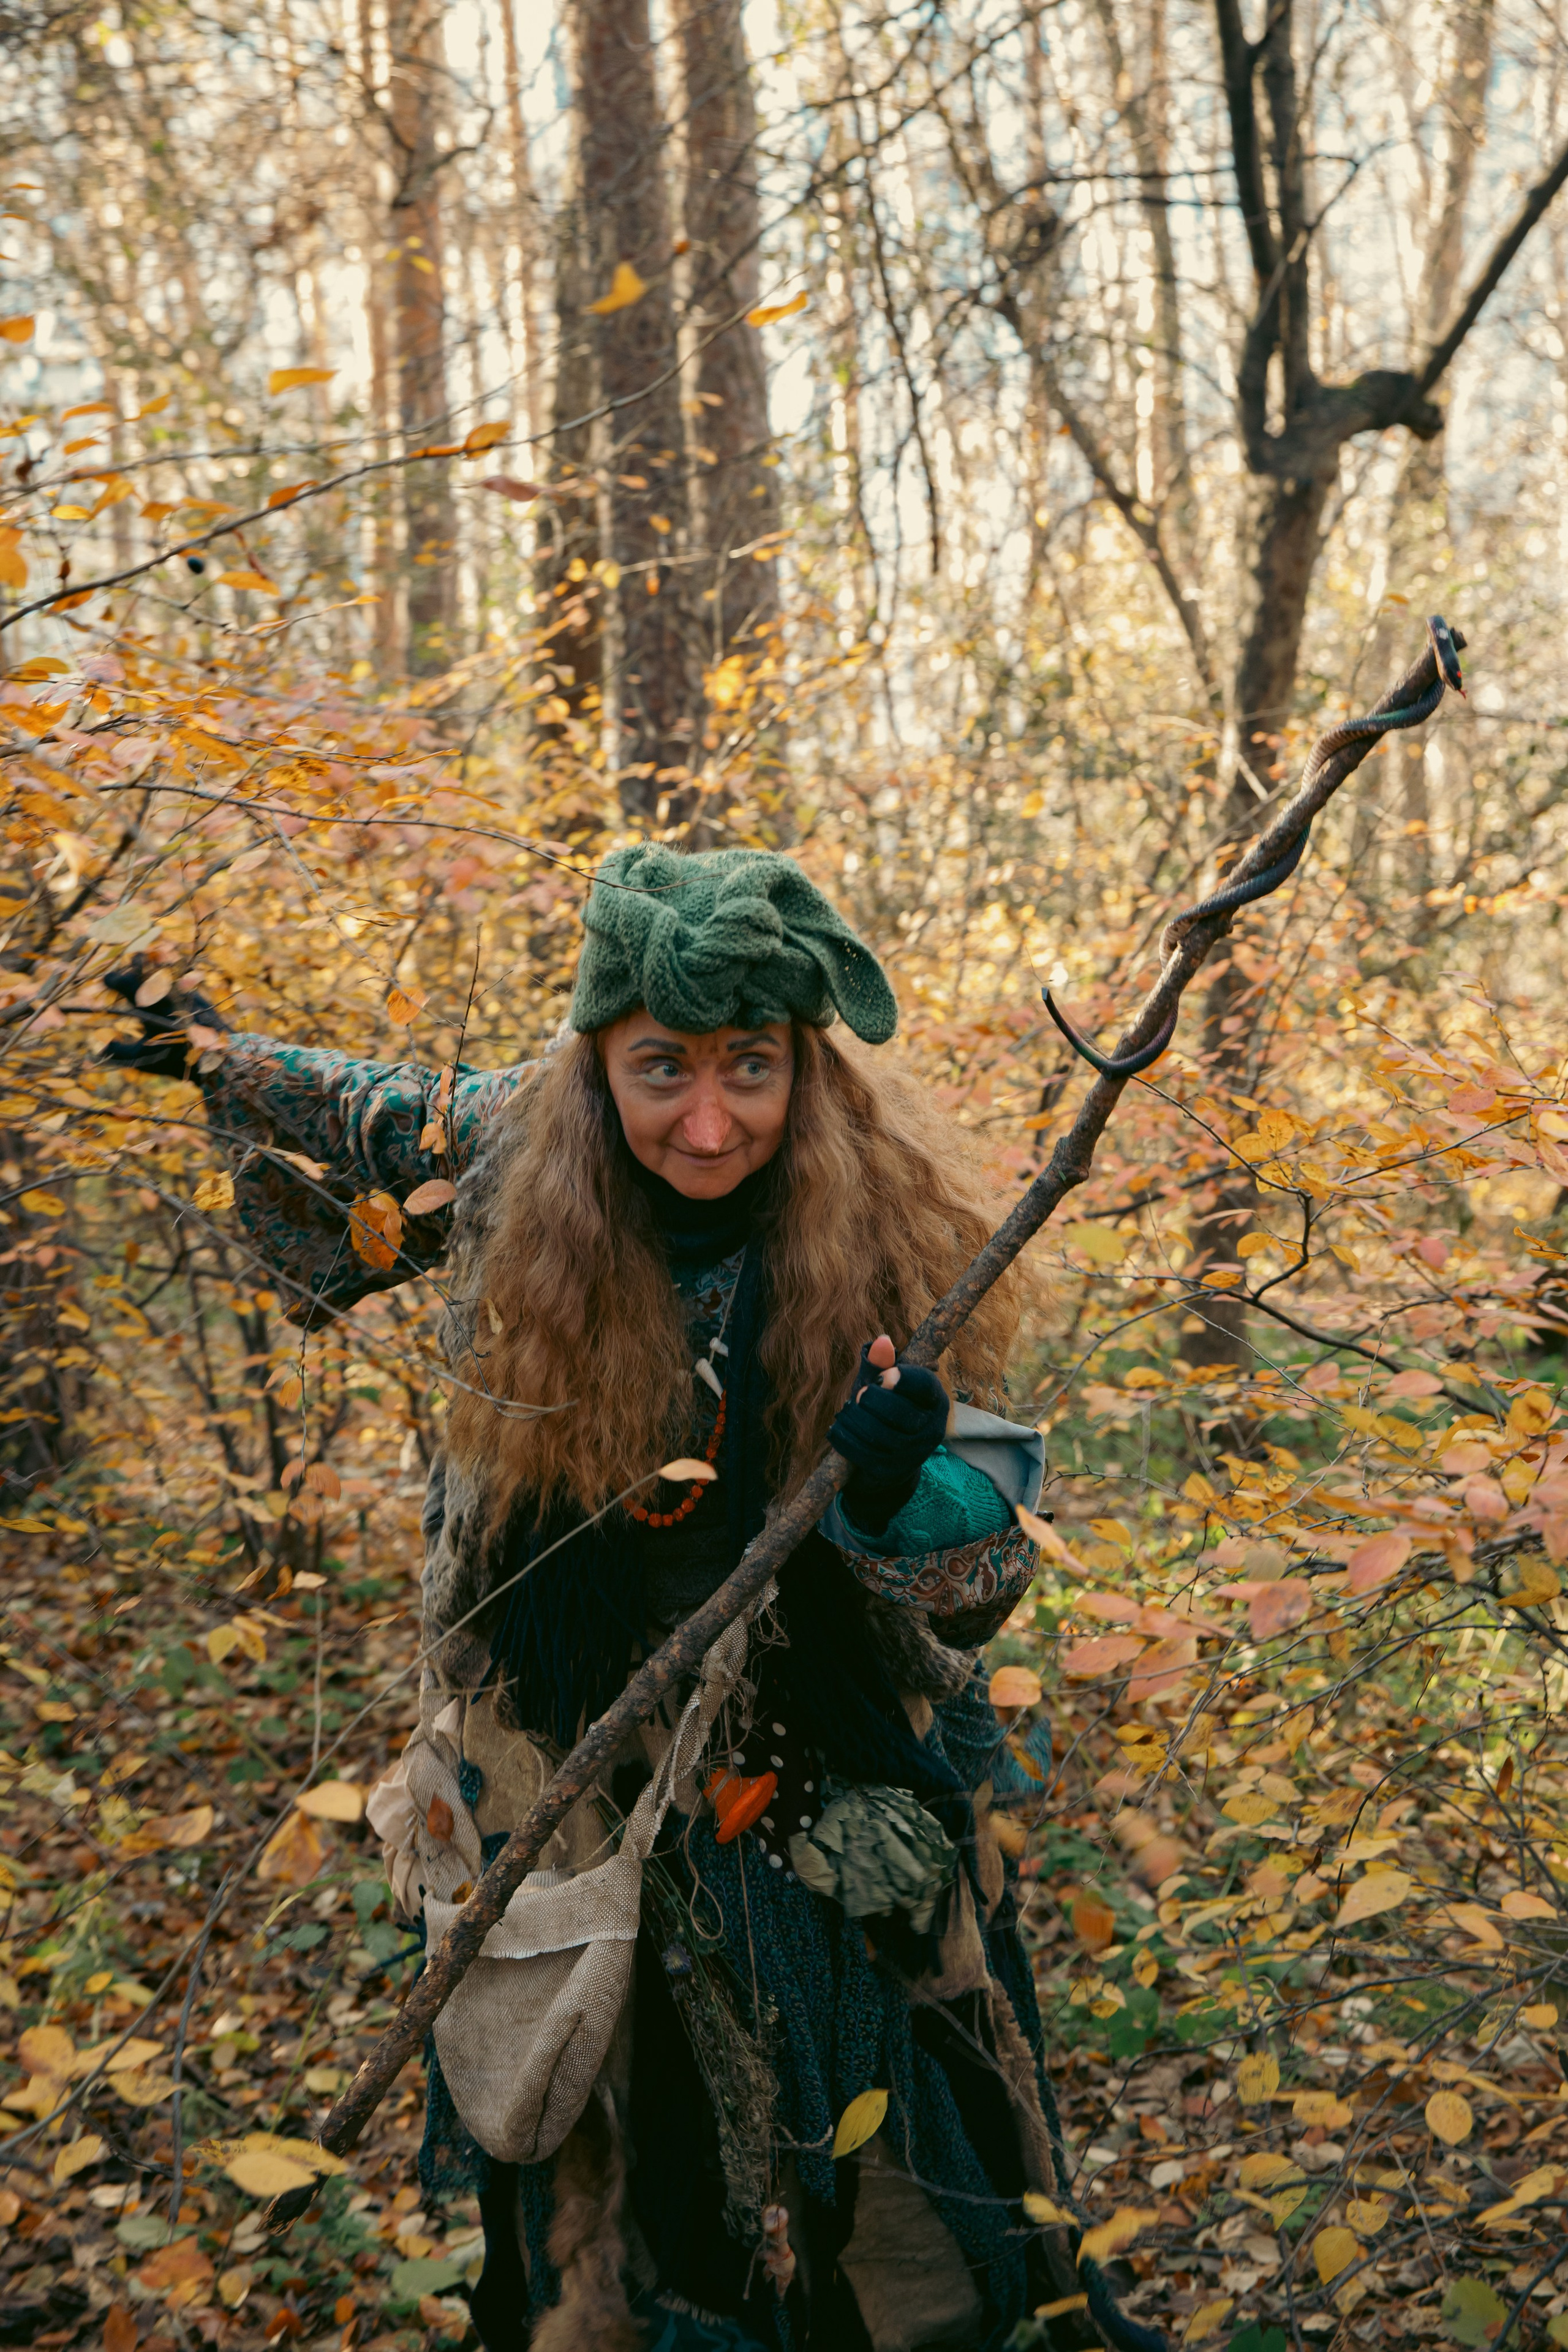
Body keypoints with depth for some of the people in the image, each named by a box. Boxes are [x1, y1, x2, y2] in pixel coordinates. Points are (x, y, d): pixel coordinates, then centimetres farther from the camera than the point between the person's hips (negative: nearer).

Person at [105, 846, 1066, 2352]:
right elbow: (398, 1117, 11)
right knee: (607, 2189, 21)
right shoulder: (514, 1158, -14)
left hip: (832, 1807, -1)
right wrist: (228, 1064, 22)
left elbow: (990, 1560, -18)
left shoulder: (884, 1227, -20)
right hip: (565, 1764, 2)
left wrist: (903, 1489, -39)